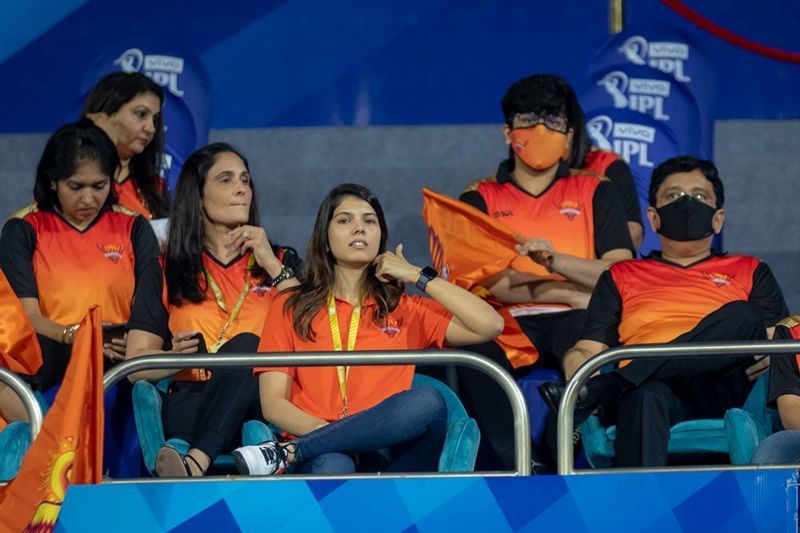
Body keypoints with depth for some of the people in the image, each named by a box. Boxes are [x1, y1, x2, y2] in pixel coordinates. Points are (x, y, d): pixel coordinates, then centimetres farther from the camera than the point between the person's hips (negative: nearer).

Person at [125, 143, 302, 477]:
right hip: (189, 407, 0)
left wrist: (273, 267, 2)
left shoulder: (280, 262, 22)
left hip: (265, 405, 1)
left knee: (245, 346, -34)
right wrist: (178, 356, -13)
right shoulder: (167, 272, 19)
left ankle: (196, 463, -54)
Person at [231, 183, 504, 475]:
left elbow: (489, 325, 8)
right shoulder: (291, 307, 20)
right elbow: (273, 403, 9)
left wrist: (418, 277, 11)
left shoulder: (405, 310, 23)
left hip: (388, 450, 3)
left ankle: (286, 453, -32)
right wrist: (324, 430, -12)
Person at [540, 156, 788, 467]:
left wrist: (768, 358, -9)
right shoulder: (622, 277, 31)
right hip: (650, 385, -1)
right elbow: (587, 350, 20)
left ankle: (598, 391, -38)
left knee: (743, 317, -31)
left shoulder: (749, 273, 31)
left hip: (719, 392, 1)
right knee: (647, 396, -39)